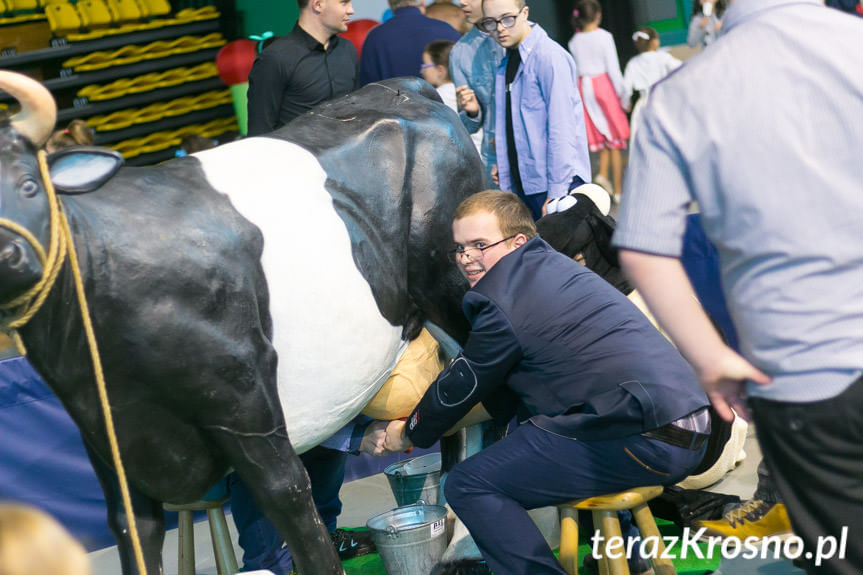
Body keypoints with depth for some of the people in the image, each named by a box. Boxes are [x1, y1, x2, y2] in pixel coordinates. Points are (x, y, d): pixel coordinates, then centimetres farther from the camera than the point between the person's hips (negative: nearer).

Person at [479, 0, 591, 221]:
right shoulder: (505, 61, 14)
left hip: (555, 183, -7)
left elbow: (562, 129, -17)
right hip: (521, 183, 7)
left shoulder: (549, 56, -12)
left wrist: (556, 193, -19)